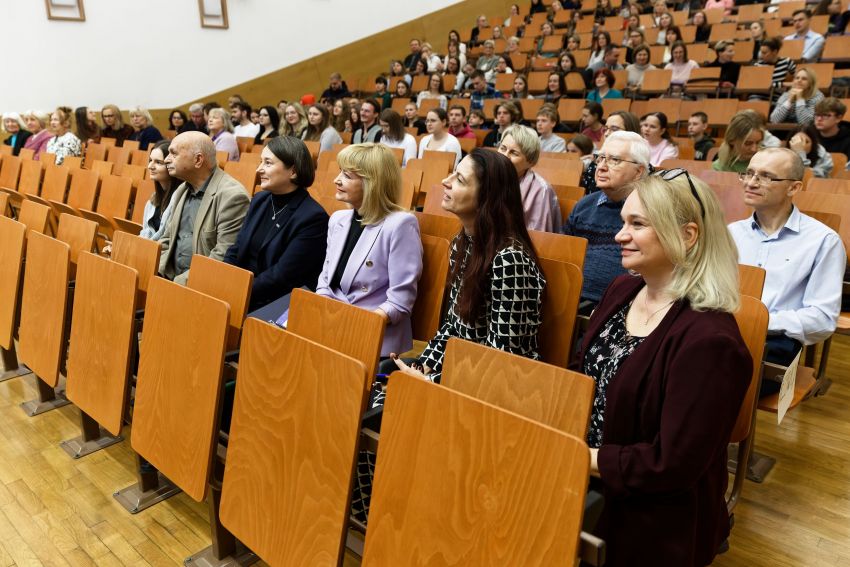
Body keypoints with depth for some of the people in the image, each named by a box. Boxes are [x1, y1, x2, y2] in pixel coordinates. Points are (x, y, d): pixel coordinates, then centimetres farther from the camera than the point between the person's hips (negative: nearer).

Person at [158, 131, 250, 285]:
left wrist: (181, 281, -18)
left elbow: (224, 257, -20)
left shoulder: (232, 196, -15)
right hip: (172, 279, 8)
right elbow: (166, 241, 18)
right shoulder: (182, 190, 14)